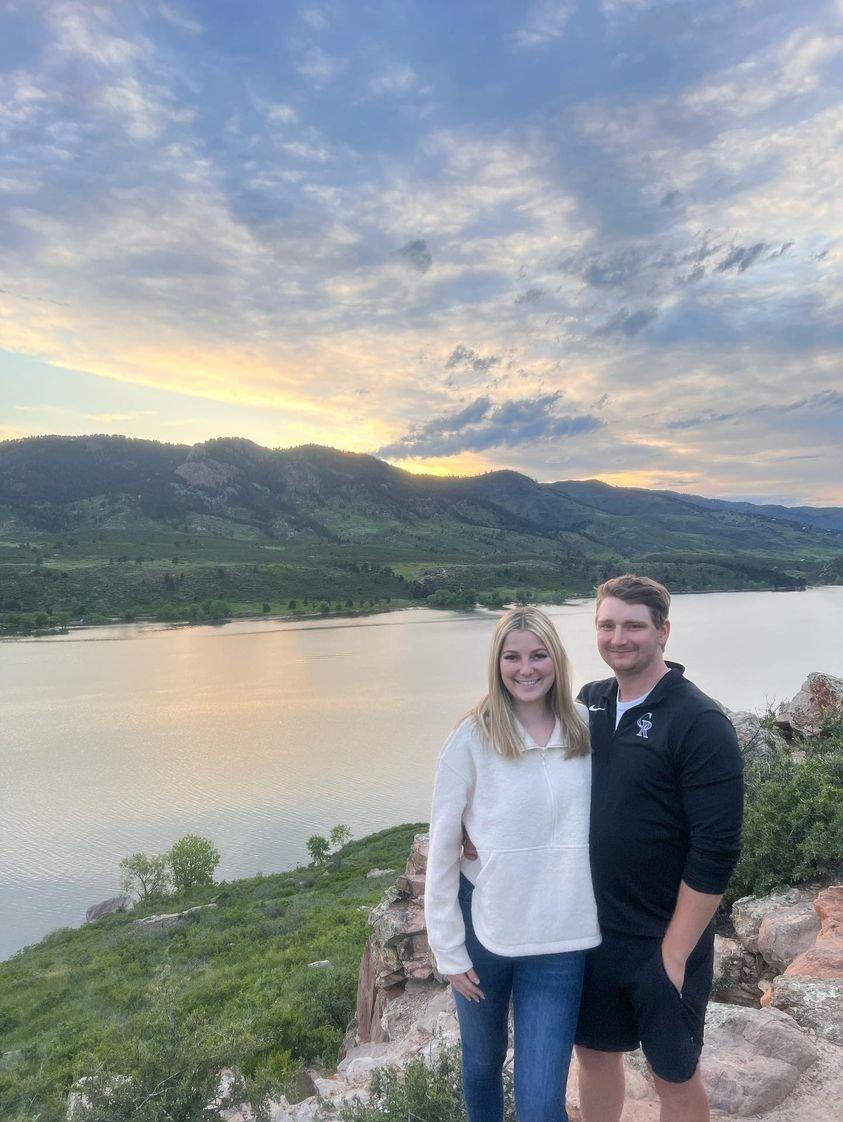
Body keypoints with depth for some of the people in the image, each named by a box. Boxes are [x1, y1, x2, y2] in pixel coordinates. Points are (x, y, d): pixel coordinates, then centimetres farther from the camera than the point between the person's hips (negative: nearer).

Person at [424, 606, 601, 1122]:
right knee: (483, 1060, 24)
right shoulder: (472, 738, -14)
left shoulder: (587, 728, -6)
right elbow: (443, 848, -7)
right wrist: (449, 948, -5)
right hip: (484, 929, 0)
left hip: (560, 940, 1)